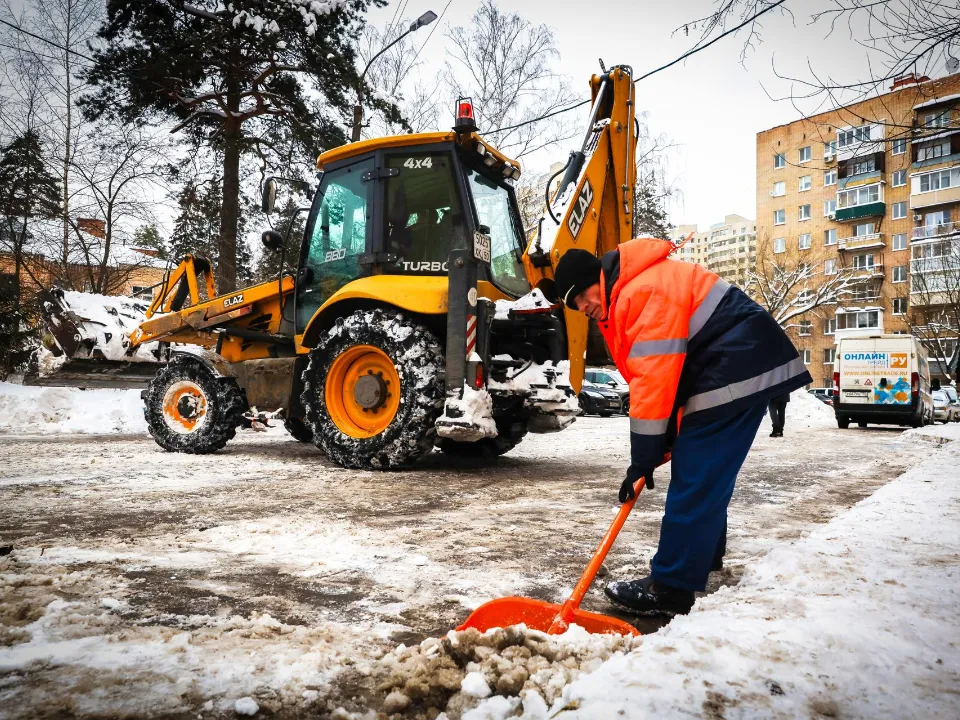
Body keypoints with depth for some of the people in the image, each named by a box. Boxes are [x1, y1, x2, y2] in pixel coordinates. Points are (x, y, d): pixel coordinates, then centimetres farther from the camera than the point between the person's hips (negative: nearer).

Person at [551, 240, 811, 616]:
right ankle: (705, 556, 35)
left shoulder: (644, 291, -19)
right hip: (739, 369, 11)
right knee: (703, 473, 19)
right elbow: (653, 374, 16)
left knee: (695, 479, -11)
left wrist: (643, 457, -19)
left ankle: (670, 588, -7)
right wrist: (662, 442, 10)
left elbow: (655, 377, -24)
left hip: (739, 369, -11)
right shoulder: (625, 301, 16)